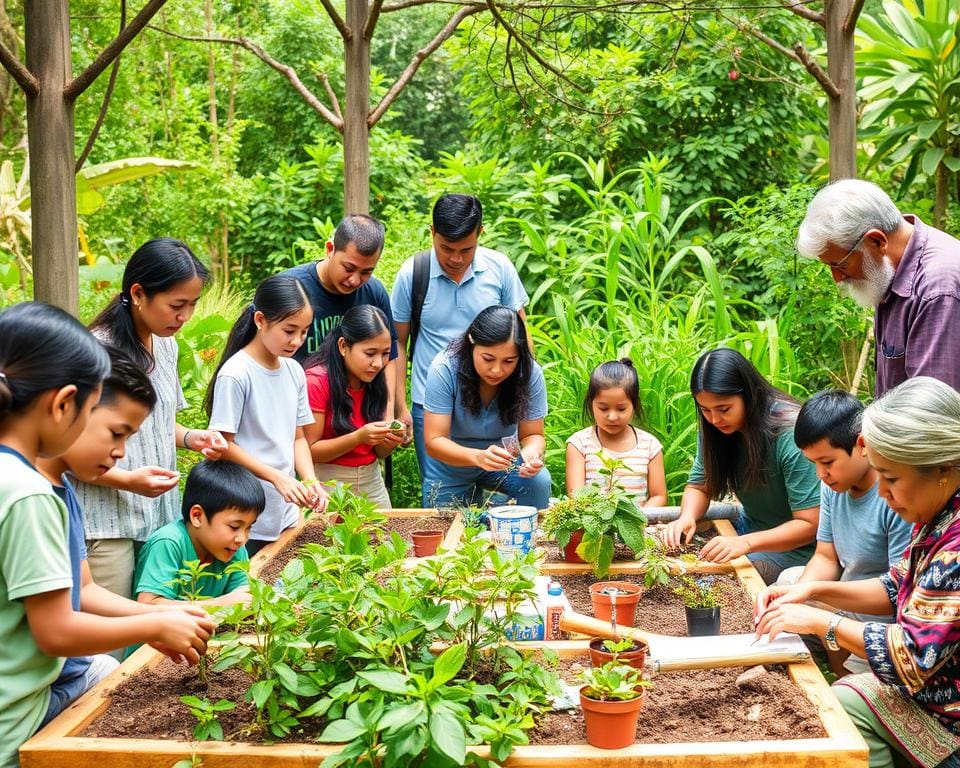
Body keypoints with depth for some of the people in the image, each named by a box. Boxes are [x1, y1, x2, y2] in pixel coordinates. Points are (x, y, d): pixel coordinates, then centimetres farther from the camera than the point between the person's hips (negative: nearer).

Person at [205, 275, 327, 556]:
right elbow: (223, 444, -14)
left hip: (286, 514, 6)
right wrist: (277, 477, -21)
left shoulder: (294, 372, 5)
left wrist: (310, 480, -6)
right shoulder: (236, 374, -14)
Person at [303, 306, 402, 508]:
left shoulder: (374, 380, 3)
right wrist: (358, 437, -26)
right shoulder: (316, 382, -15)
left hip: (372, 481, 5)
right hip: (329, 482, -5)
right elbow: (309, 451, -16)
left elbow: (380, 453, 9)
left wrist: (391, 439, -13)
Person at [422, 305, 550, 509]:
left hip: (504, 460, 1)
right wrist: (478, 456, -48)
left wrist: (532, 453, -39)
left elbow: (533, 435, -14)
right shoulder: (445, 370, -28)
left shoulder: (530, 373, -23)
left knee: (539, 481, -24)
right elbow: (433, 442, -29)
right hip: (451, 467, -1)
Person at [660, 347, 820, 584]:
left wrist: (746, 543, -39)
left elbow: (809, 525, -25)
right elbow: (699, 485, 4)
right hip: (749, 526, 7)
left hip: (792, 546, -6)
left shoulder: (790, 433, -26)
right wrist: (687, 517, -21)